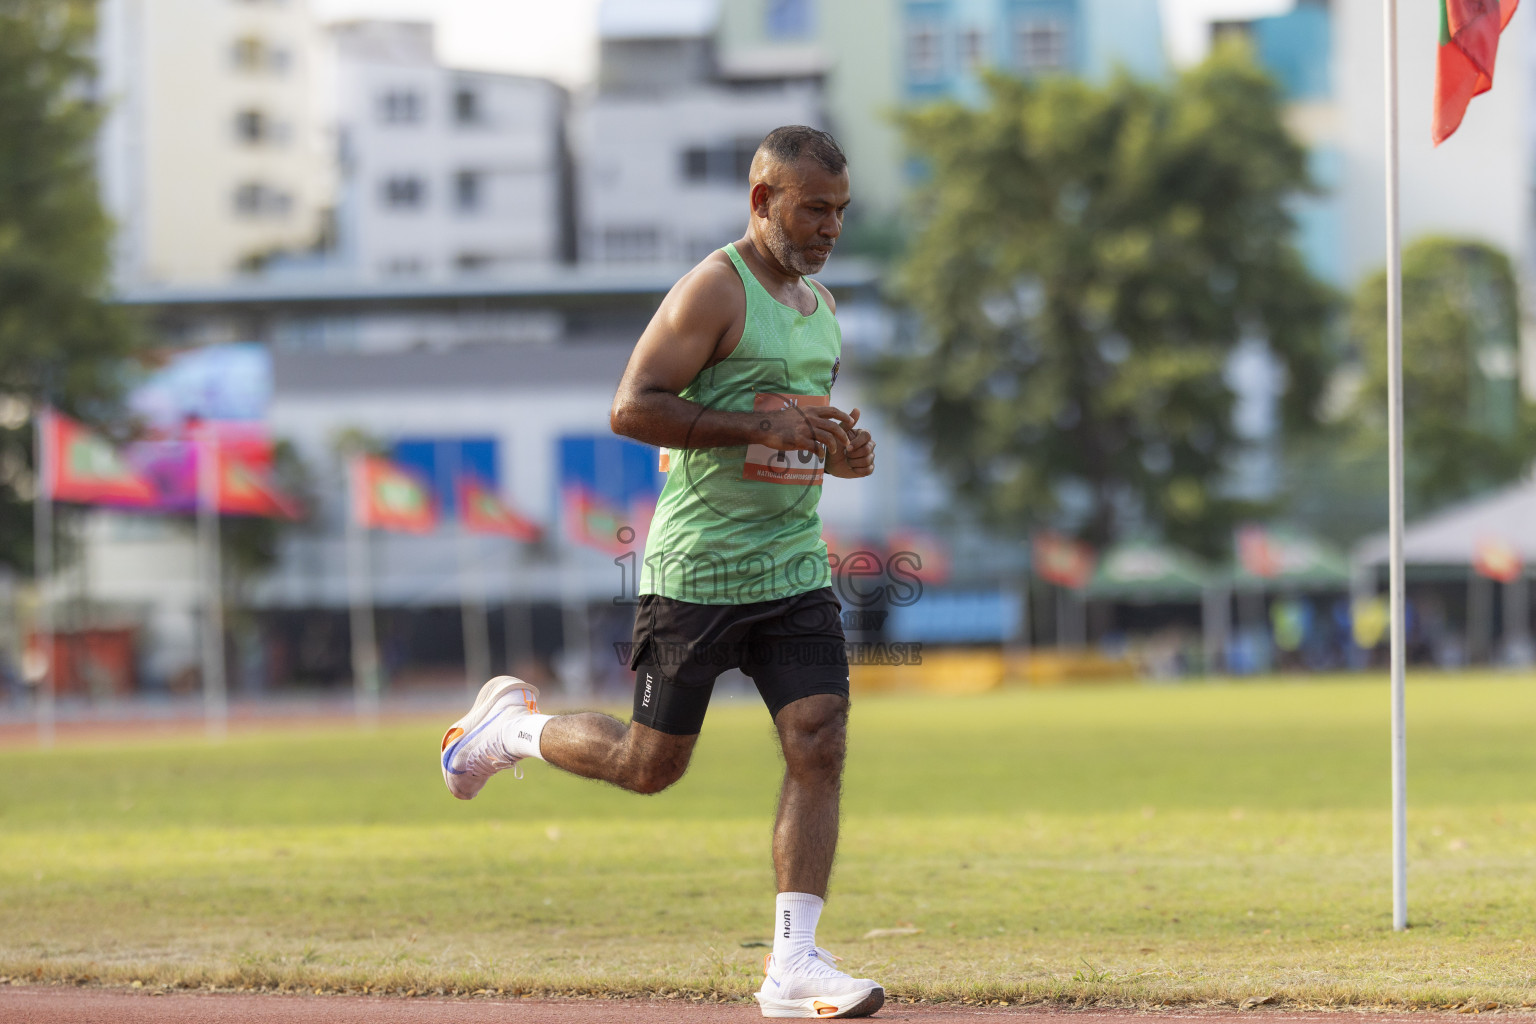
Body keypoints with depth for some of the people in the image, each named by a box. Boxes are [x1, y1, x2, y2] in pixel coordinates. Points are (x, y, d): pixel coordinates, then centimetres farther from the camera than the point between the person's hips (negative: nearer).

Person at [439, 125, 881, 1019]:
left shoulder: (821, 305, 14)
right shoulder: (715, 289, -12)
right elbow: (632, 409, -19)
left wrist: (843, 454, 5)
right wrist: (760, 425, -23)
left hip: (794, 569, 7)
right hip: (695, 569, -7)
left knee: (821, 744, -8)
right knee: (653, 764, 3)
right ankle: (516, 725, 32)